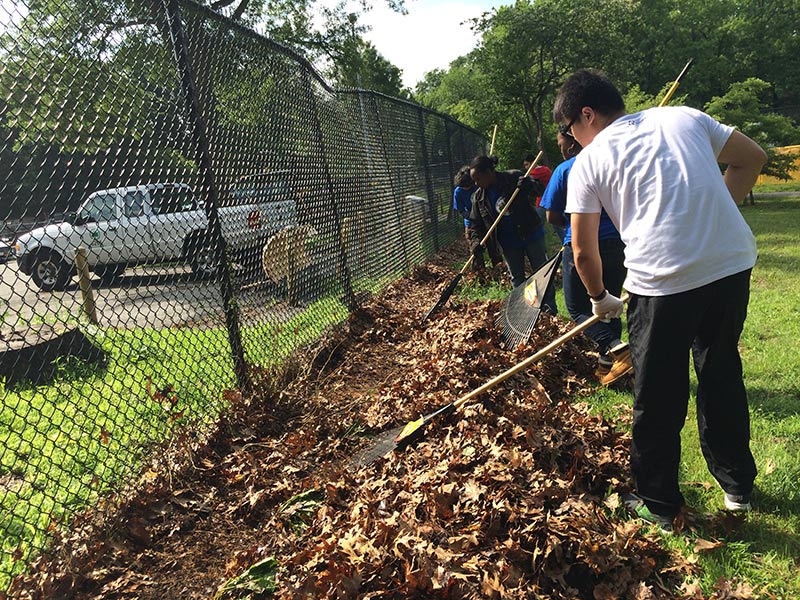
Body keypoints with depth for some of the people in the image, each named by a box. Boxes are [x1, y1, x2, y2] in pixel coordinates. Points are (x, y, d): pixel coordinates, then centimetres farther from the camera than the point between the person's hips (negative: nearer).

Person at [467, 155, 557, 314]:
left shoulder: (514, 178, -12)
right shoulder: (478, 197, 0)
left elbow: (540, 188, -9)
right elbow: (475, 223, 4)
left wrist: (529, 186, -31)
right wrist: (476, 241, -13)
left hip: (531, 235, -3)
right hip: (508, 244, 3)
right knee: (517, 279, 10)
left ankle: (549, 307, 17)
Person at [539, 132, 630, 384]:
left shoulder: (565, 170, -4)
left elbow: (552, 217, -3)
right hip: (617, 244, 5)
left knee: (578, 308, 4)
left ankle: (616, 348, -18)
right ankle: (607, 364, 18)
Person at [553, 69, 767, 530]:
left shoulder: (589, 161, 4)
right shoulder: (684, 117, 15)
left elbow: (584, 251, 3)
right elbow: (752, 158, 18)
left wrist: (601, 298, 20)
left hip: (662, 280, -5)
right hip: (734, 264, 5)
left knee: (658, 397, 11)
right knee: (722, 375, 23)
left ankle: (659, 504, 26)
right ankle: (737, 486, 39)